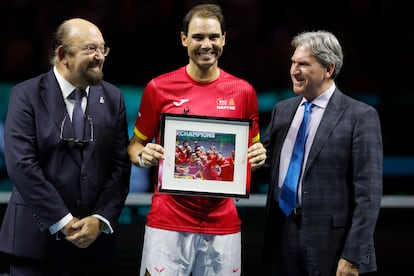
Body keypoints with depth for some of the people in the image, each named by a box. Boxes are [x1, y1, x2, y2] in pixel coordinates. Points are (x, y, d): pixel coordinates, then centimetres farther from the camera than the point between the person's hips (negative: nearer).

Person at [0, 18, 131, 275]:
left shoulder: (112, 97, 7)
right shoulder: (27, 95, -4)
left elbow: (121, 164, 4)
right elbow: (21, 164, -12)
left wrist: (101, 220, -9)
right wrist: (63, 222, -15)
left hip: (95, 239, 3)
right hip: (38, 238, -3)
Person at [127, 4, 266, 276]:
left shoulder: (243, 91, 4)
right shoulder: (159, 88, -1)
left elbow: (252, 148, 16)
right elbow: (135, 145, 10)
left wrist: (258, 156, -6)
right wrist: (143, 156, -12)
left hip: (223, 222, 2)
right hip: (168, 221, -2)